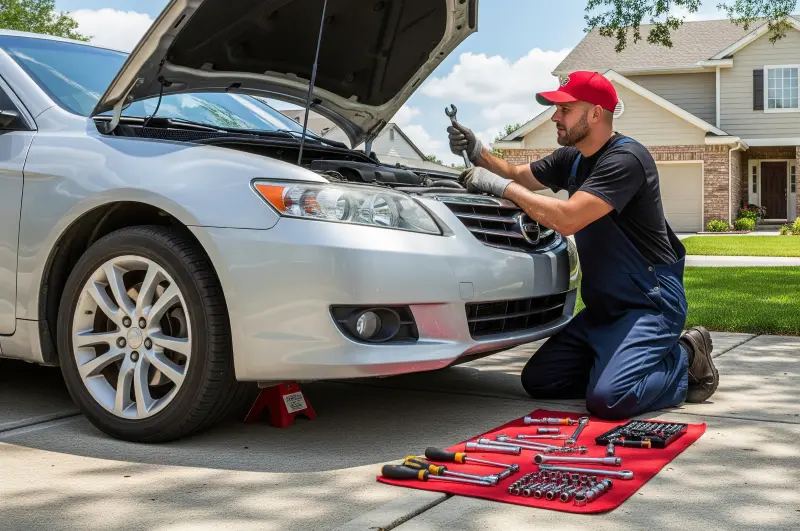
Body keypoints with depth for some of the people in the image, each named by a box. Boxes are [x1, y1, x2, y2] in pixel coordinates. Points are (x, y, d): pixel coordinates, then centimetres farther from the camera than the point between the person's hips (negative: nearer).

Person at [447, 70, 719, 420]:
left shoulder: (625, 159, -20)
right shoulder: (572, 158, 9)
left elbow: (567, 219, -30)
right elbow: (519, 175, 20)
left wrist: (501, 186, -23)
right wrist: (478, 153, 0)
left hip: (650, 303, -9)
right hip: (603, 308, 9)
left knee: (608, 400, -26)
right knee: (538, 380, 2)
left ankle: (684, 361, 1)